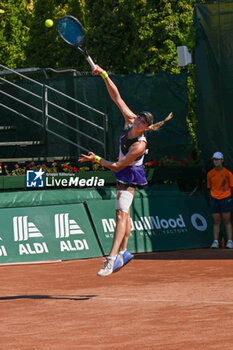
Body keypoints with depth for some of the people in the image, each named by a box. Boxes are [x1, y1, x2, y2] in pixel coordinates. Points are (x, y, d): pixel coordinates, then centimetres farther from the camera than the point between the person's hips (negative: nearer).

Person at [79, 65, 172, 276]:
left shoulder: (140, 145, -32)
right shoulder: (130, 120, -13)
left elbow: (117, 166, -26)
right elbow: (117, 97, -10)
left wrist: (96, 159, -20)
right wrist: (104, 75, -18)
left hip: (129, 177, -9)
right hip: (123, 175, 9)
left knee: (122, 215, -17)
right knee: (124, 213, 16)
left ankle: (112, 258, -25)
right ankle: (123, 253, 27)